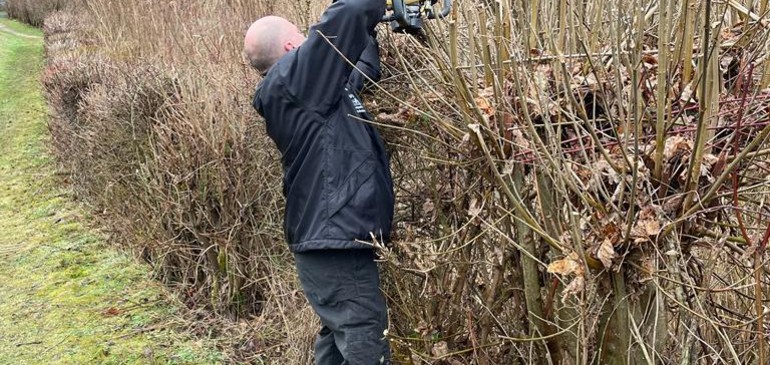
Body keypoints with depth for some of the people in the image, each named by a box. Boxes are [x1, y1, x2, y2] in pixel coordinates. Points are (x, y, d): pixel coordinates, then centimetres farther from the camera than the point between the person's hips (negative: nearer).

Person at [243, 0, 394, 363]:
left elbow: (359, 72, 28)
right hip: (335, 240, -10)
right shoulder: (292, 80, -12)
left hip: (333, 237, 10)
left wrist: (375, 31, 26)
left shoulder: (304, 88, 15)